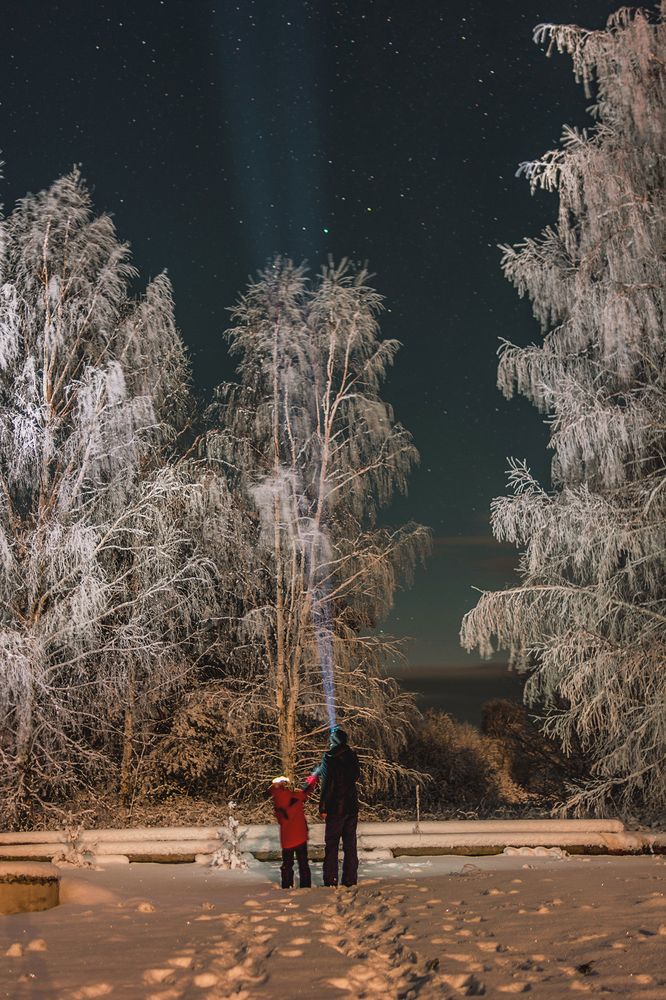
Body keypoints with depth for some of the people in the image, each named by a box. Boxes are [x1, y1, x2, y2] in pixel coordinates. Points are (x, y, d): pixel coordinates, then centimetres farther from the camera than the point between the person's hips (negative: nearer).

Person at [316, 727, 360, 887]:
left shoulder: (329, 757, -12)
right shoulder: (352, 756, 4)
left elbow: (326, 784, -16)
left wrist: (322, 808, -11)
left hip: (336, 808, -5)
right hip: (352, 806, 5)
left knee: (332, 844, 3)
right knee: (350, 844, 10)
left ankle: (330, 880, 3)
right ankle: (350, 879, 13)